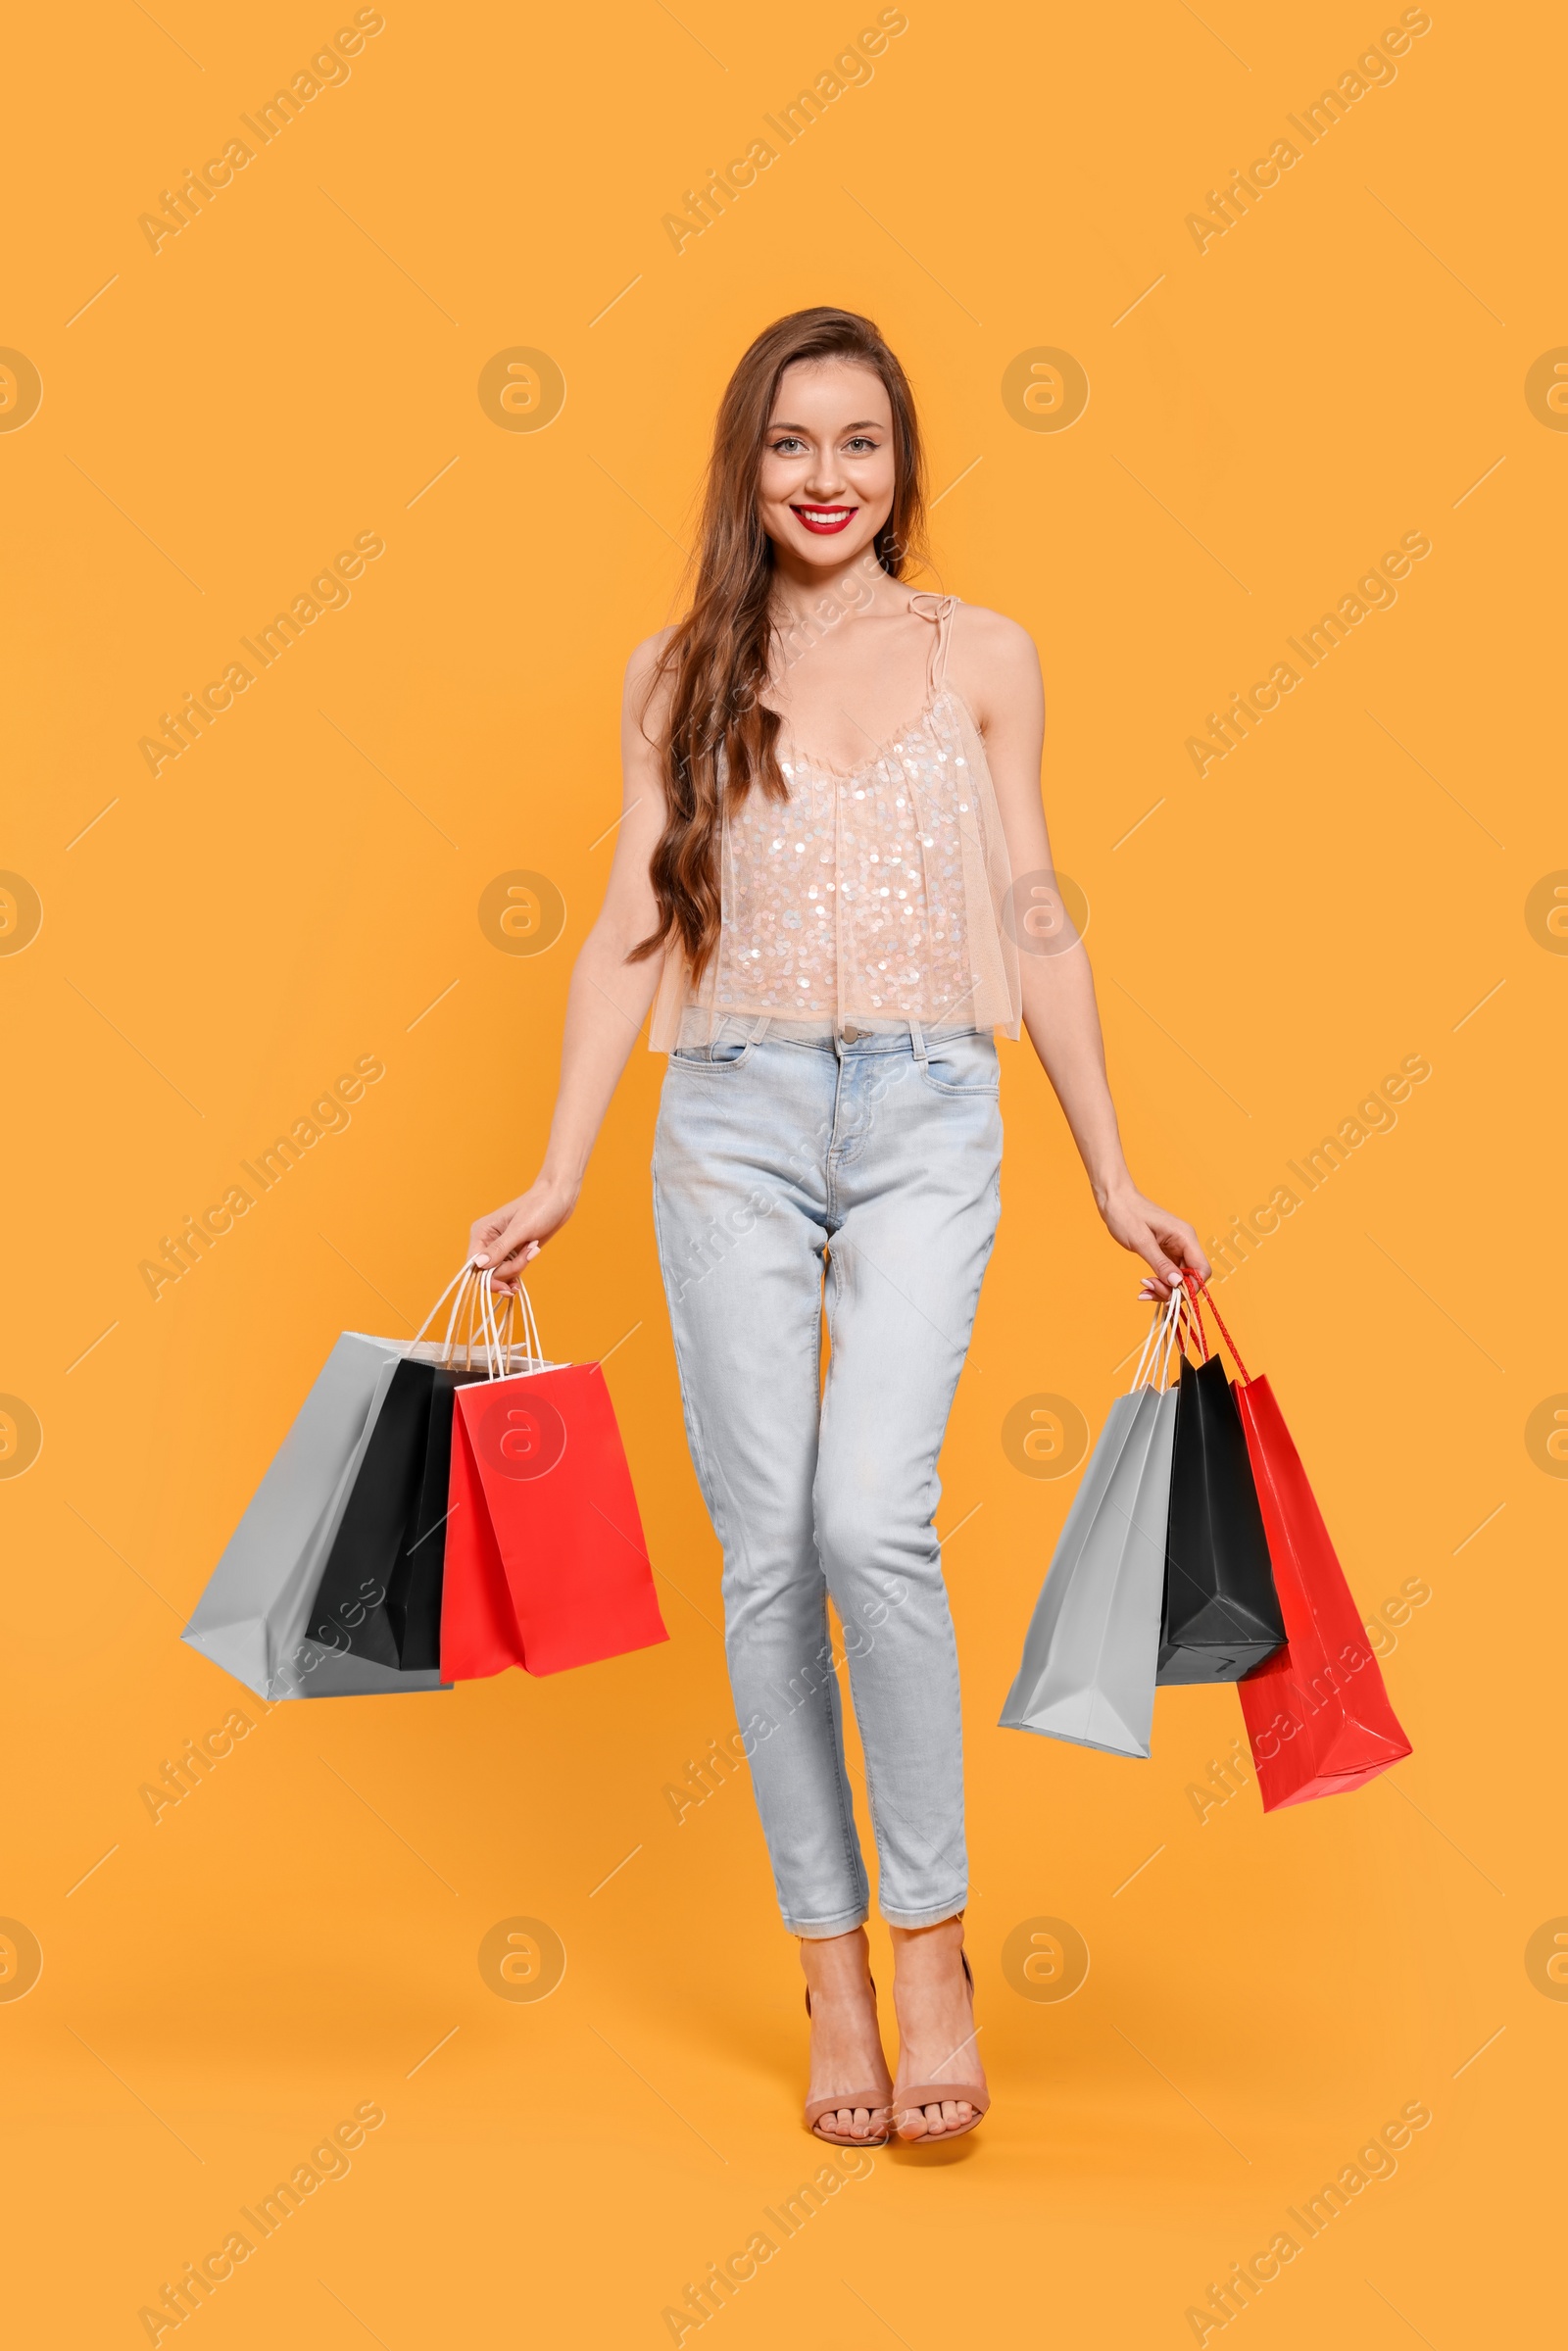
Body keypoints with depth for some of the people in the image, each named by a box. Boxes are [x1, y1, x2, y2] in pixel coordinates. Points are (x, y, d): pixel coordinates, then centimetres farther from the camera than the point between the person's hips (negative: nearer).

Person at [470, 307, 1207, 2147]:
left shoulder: (981, 656, 8)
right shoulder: (679, 672, 9)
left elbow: (1036, 921, 9)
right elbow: (631, 930, 8)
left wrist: (1114, 1183, 8)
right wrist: (556, 1181, 1)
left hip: (923, 1117, -1)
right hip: (732, 1123, 1)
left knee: (872, 1517, -18)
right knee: (765, 1548, 0)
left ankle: (930, 1934, 1)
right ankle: (830, 1965, 13)